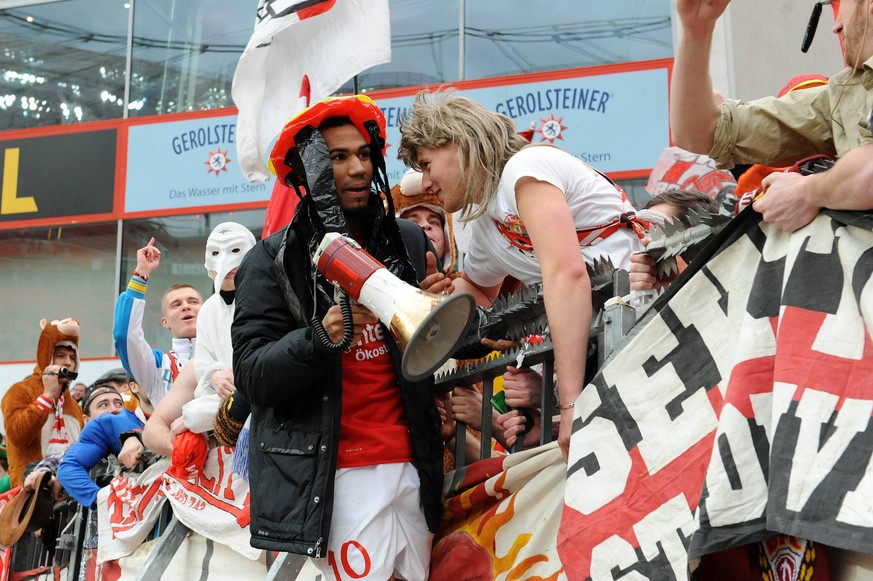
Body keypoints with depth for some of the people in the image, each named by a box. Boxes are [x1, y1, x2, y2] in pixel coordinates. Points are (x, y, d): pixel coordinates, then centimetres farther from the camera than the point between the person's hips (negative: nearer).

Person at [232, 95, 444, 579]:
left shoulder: (409, 241, 8)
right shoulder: (273, 260, -2)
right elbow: (252, 376, -8)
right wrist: (321, 338, -25)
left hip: (410, 463, 4)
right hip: (334, 472, -4)